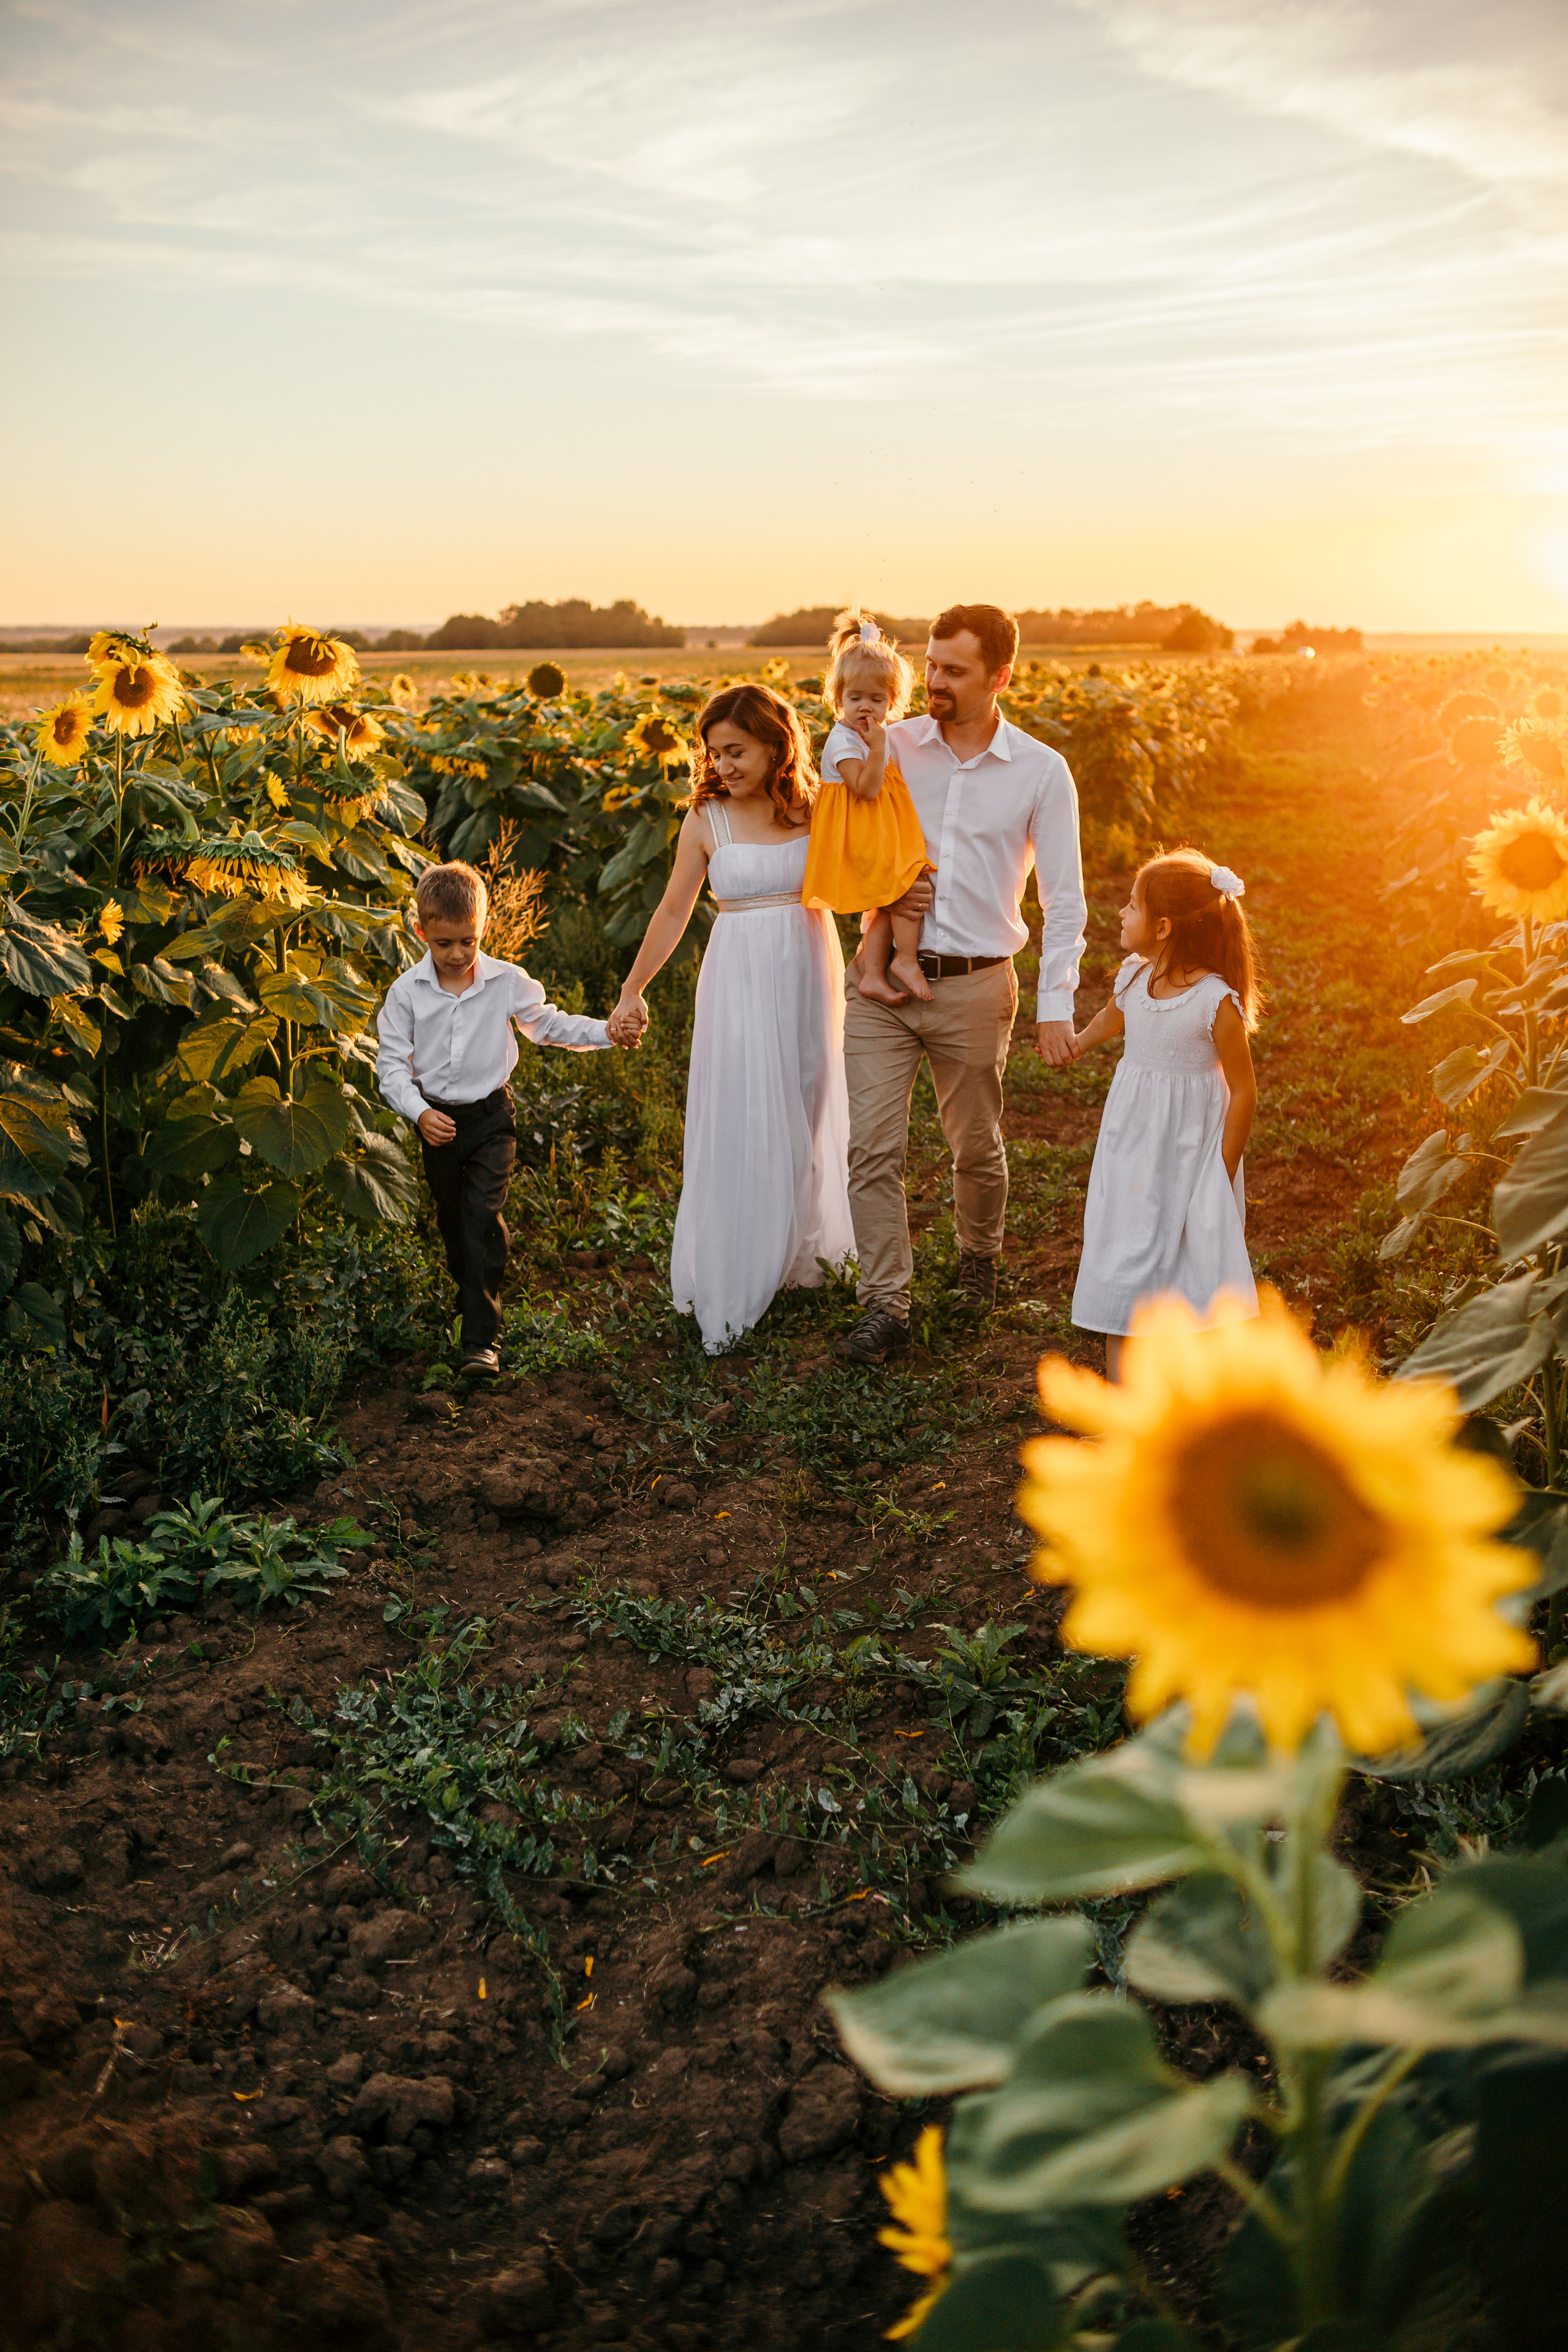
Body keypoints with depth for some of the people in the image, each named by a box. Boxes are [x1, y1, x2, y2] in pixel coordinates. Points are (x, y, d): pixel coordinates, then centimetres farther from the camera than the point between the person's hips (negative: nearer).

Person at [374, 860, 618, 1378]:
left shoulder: (507, 982, -8)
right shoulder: (406, 991, -8)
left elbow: (547, 1025, 5)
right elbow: (392, 1063, -4)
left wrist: (606, 1032, -8)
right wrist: (420, 1113, -18)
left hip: (492, 1116, -2)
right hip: (438, 1119, 2)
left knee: (484, 1217, -11)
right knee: (452, 1218, 17)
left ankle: (481, 1338, -11)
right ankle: (470, 1293, 43)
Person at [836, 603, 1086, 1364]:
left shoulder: (1041, 771, -2)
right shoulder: (888, 747, 2)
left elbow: (1064, 897, 0)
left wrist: (1056, 1003, -6)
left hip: (974, 987, -1)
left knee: (976, 1147, 13)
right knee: (872, 1147, -5)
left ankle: (979, 1258, 41)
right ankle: (885, 1306, 3)